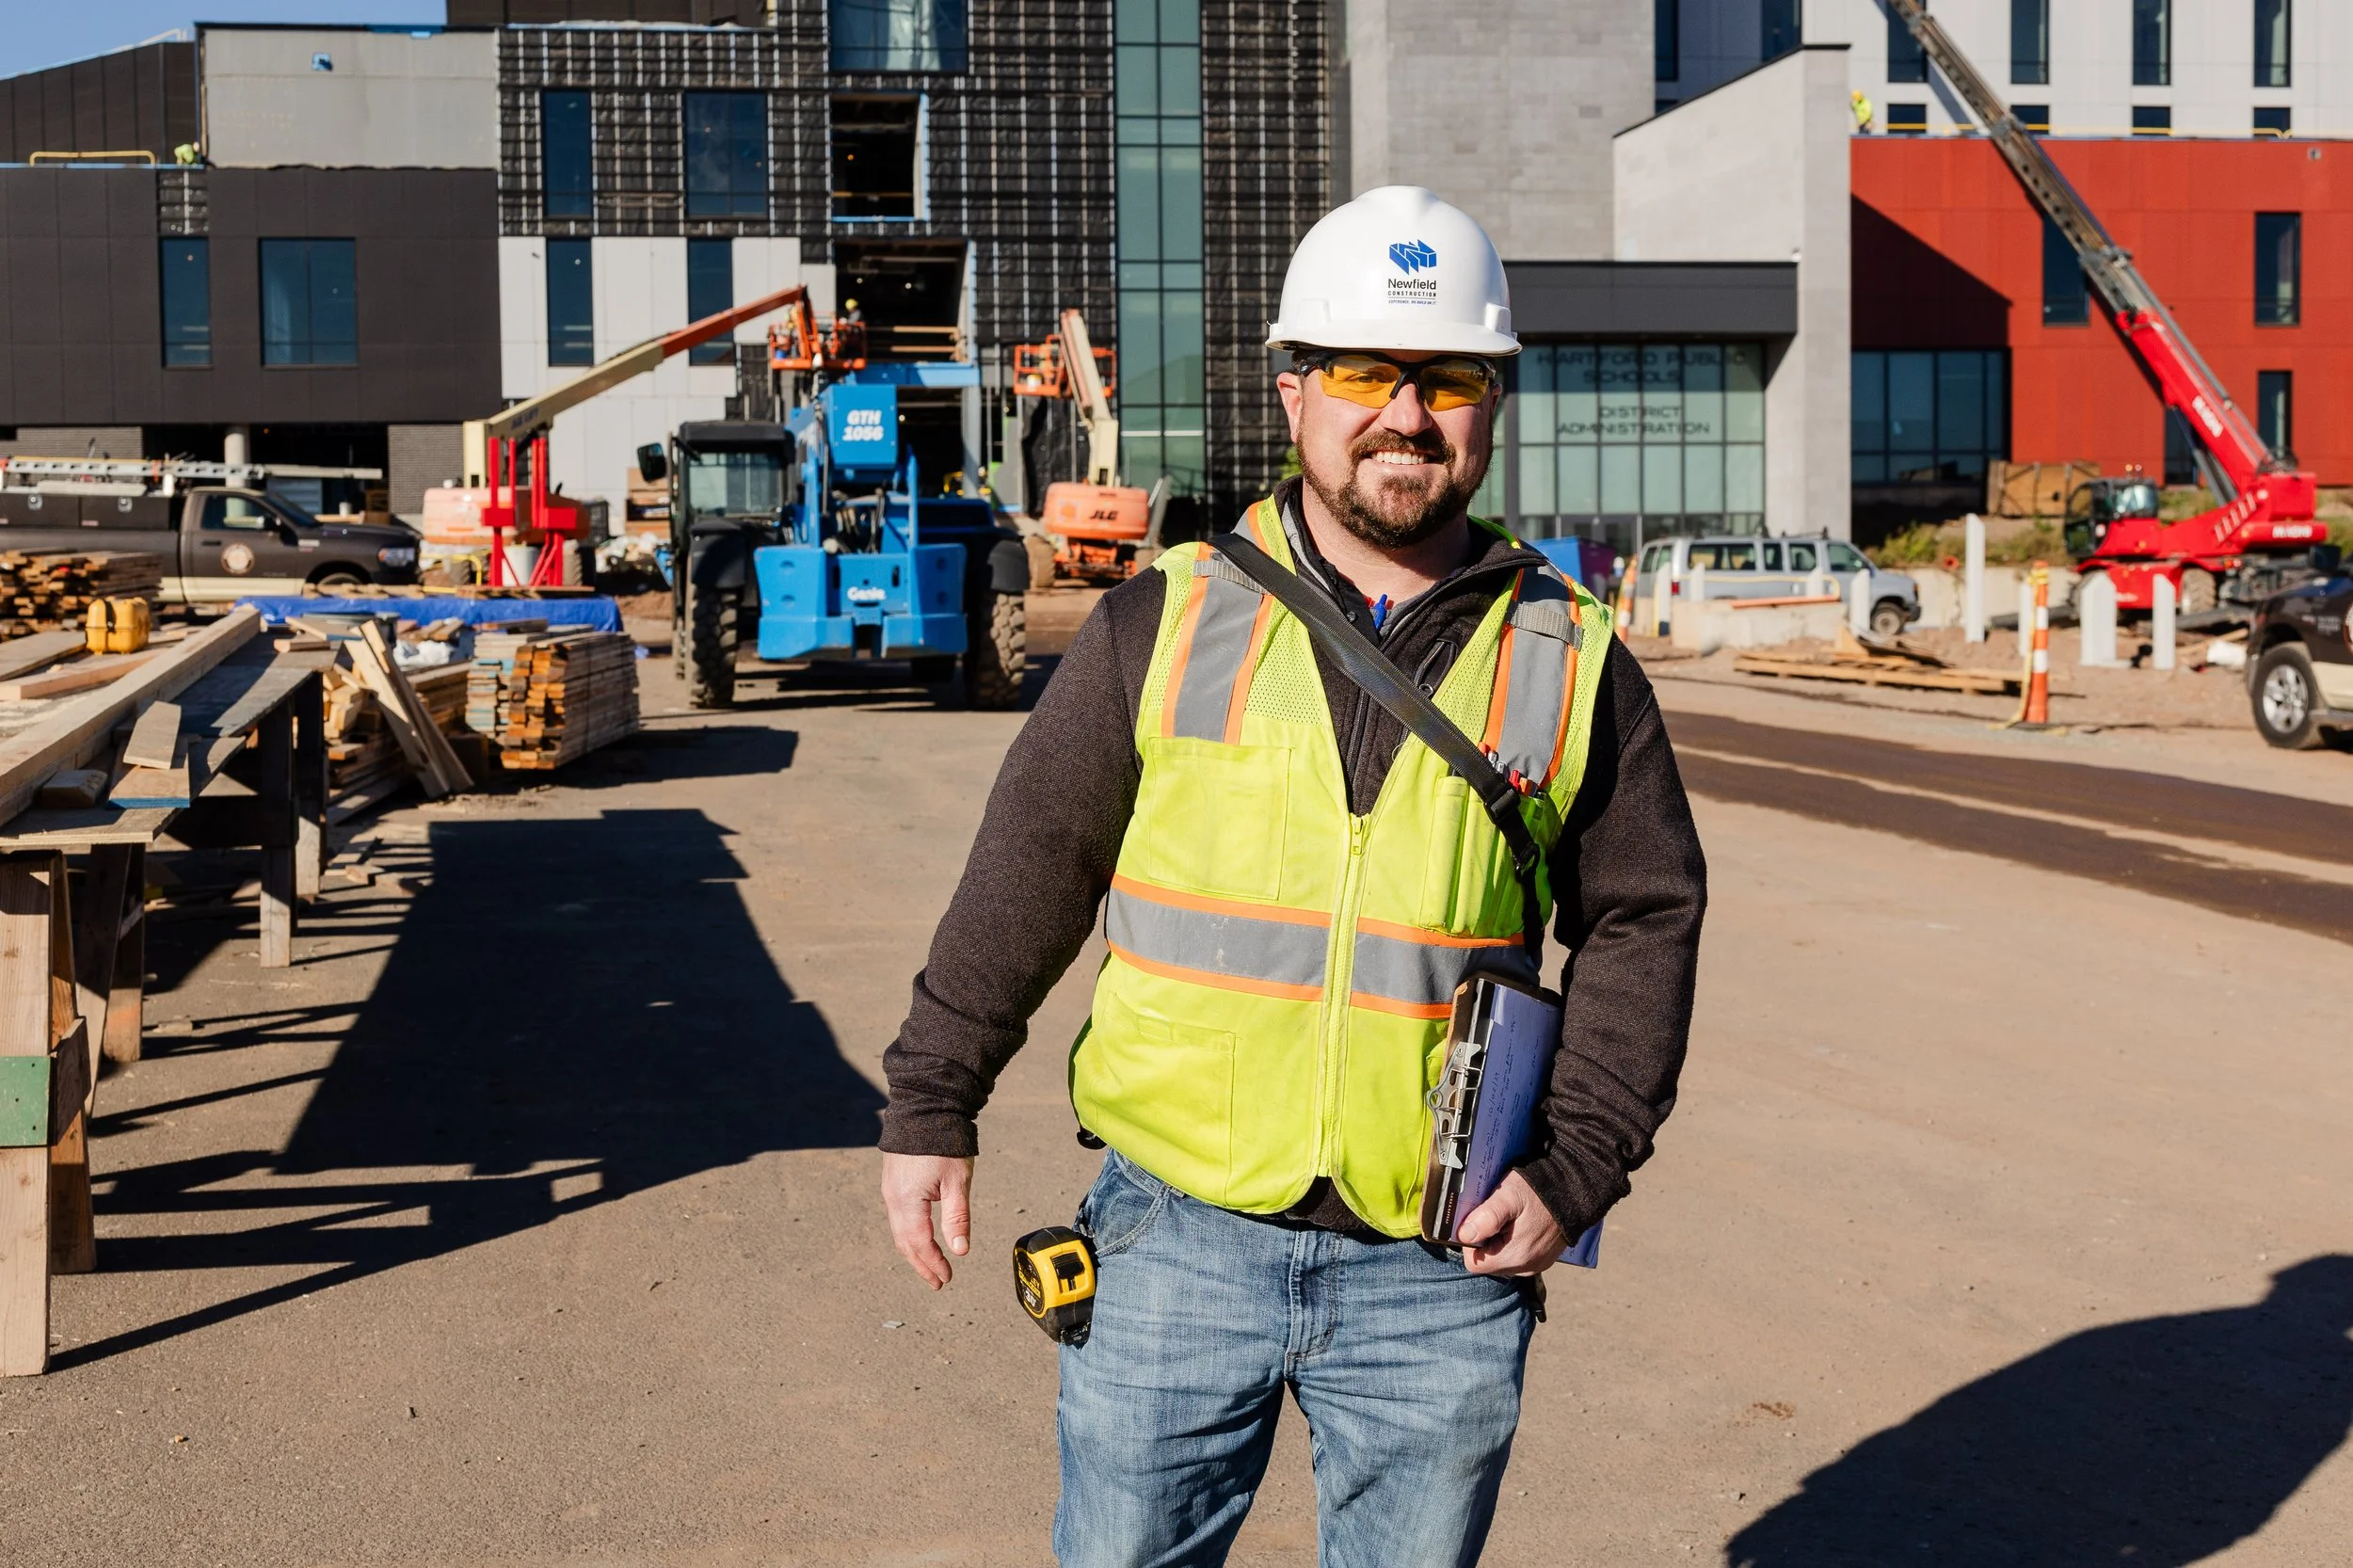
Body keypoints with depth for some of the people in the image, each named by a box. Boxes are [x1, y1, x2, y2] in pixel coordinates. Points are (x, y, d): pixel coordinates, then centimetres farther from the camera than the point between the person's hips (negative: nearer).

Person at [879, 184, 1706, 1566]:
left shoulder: (1574, 667, 3)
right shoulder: (1165, 623, 0)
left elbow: (1644, 921, 8)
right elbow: (1030, 865, 5)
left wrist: (1576, 1168, -2)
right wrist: (932, 1104, 6)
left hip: (1441, 1274, 1)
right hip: (1179, 1242, 0)